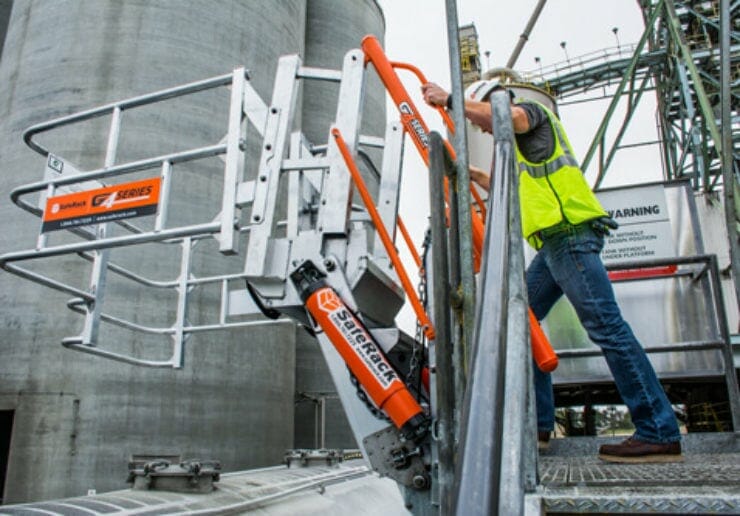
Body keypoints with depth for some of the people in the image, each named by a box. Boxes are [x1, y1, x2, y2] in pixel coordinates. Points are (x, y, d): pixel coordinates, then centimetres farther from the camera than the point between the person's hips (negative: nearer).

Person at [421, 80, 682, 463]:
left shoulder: (531, 111, 6)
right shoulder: (522, 142, 32)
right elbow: (514, 190, 40)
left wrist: (448, 99, -12)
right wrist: (474, 174, 38)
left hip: (569, 233, -10)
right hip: (554, 242, 10)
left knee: (605, 327, -13)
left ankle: (660, 434, -10)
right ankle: (537, 422, 10)